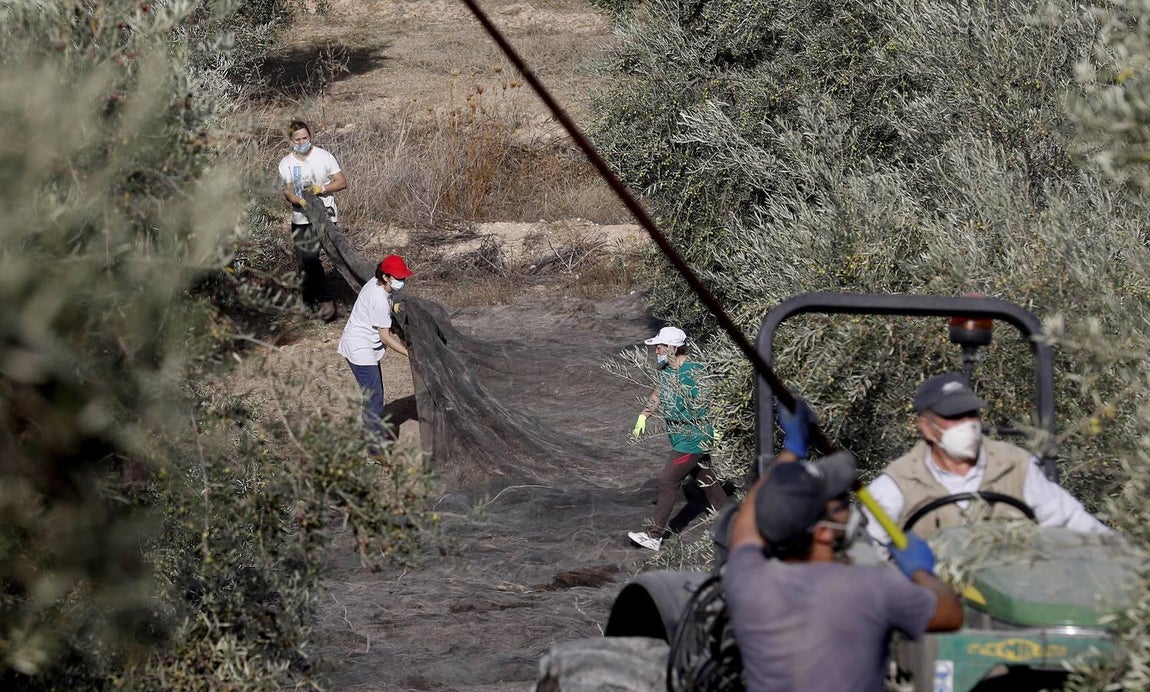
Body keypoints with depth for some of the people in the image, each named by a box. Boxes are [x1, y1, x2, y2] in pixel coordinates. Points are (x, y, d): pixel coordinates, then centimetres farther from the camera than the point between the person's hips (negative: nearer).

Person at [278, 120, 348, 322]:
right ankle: (308, 301, 20)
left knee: (310, 257, -19)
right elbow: (287, 191, -2)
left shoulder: (324, 157, -2)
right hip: (300, 219, 4)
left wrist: (322, 188, -17)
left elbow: (342, 182, 0)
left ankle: (325, 300, -13)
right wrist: (300, 201, -23)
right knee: (303, 261, 7)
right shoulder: (286, 163, 4)